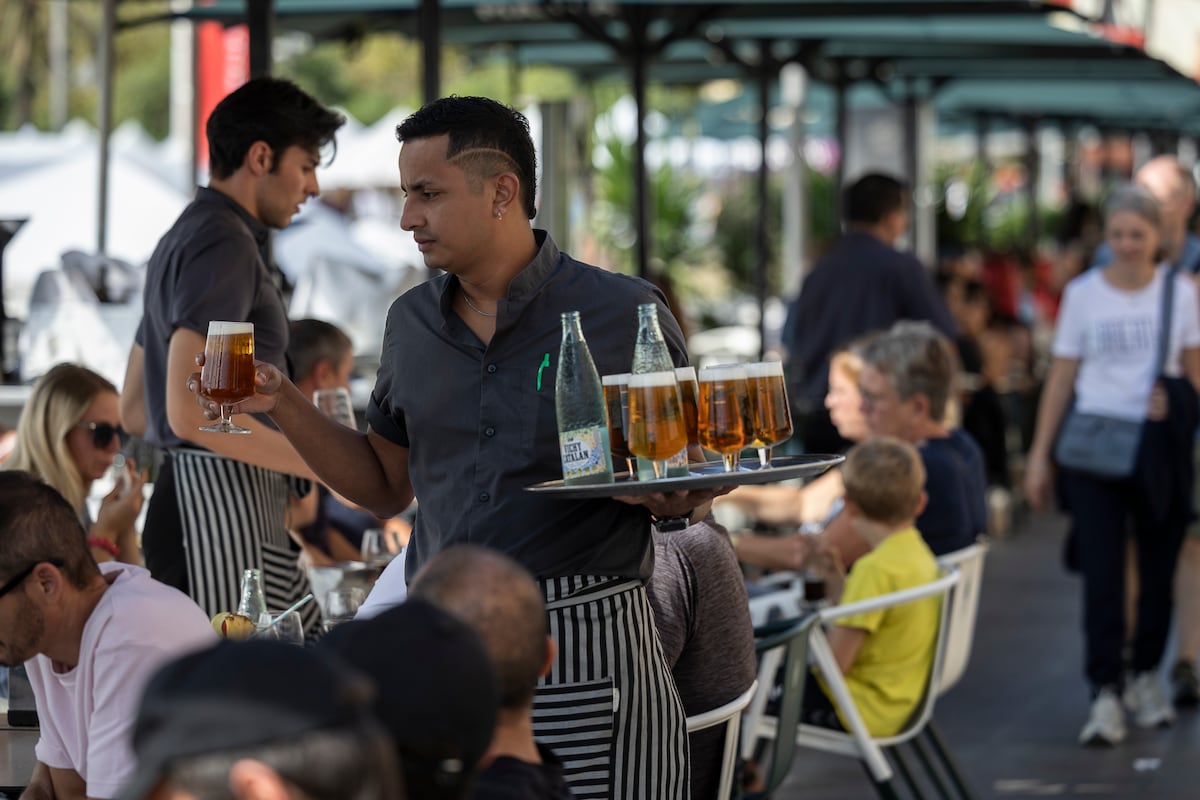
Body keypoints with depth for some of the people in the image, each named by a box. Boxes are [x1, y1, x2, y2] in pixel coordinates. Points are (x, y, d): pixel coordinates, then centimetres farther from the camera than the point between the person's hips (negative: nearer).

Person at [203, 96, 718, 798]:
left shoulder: (624, 314, -3)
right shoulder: (413, 324, 13)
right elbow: (385, 485, 21)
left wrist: (675, 499, -19)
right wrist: (282, 405, 9)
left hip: (586, 654, -4)